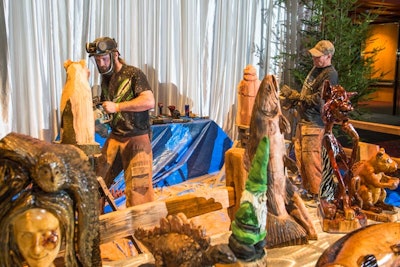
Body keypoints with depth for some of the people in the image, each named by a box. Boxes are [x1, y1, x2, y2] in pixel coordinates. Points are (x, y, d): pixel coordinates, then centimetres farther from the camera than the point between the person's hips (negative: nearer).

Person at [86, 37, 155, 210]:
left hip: (136, 139, -7)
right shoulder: (105, 78, 13)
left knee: (138, 189, -4)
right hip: (114, 137, 7)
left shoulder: (133, 74, -9)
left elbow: (149, 101, -22)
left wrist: (117, 106, -21)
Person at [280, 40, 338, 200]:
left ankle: (315, 193, 5)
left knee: (311, 157, -6)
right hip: (303, 119, 10)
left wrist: (295, 95, -14)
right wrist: (293, 98, 7)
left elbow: (318, 99, -21)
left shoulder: (330, 74, -13)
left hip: (314, 122, -10)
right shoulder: (316, 69, 17)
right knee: (300, 155, 13)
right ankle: (306, 188, 25)